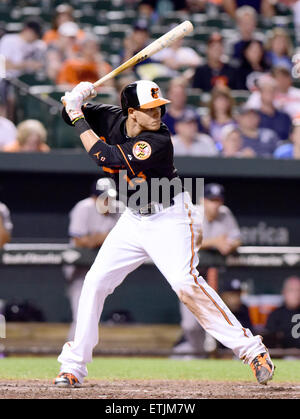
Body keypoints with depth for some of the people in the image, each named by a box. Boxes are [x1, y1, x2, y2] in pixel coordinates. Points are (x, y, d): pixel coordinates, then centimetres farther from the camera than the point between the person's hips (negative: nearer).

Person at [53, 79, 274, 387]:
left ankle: (251, 350, -21)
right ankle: (73, 365, 9)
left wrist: (78, 118, -24)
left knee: (184, 282, -25)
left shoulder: (158, 142, -26)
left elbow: (104, 157, -30)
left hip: (171, 218, -7)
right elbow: (69, 114, 5)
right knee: (96, 280, -1)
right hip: (134, 220, 7)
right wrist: (76, 99, -18)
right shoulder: (111, 119, -7)